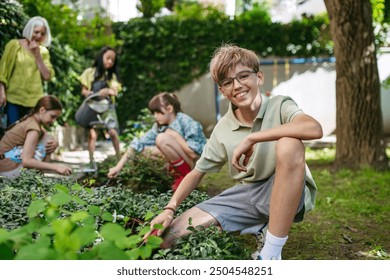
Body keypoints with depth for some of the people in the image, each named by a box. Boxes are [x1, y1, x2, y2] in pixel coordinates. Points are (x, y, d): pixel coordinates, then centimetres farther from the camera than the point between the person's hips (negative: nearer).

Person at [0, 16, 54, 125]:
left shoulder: (43, 51, 12)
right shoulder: (14, 45, 4)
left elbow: (47, 76, 2)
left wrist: (37, 55, -5)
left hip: (34, 100, 2)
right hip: (14, 98, -2)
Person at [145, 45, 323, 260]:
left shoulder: (279, 106, -10)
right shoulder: (223, 129, 2)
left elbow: (314, 129, -32)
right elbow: (197, 172, 10)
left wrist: (251, 138, -29)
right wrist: (169, 209, -5)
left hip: (286, 192, -4)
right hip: (246, 196, 5)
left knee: (288, 145, -37)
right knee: (170, 235, -8)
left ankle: (271, 254, -27)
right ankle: (261, 227, 10)